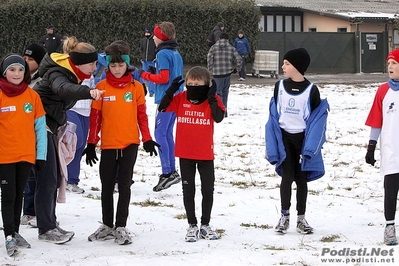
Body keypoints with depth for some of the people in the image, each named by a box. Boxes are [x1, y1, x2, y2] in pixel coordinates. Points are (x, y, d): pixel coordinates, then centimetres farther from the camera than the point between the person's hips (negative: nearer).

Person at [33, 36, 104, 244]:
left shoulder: (72, 73, 6)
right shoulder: (58, 74, -23)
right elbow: (63, 88, -47)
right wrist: (88, 92, -64)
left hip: (50, 125, 10)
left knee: (54, 177, 13)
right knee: (47, 178, -10)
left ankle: (49, 223, 22)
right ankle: (46, 229, -6)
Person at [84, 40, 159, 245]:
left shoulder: (136, 87, 0)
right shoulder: (102, 87, 0)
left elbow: (142, 115, 6)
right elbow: (95, 117, 2)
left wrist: (147, 139, 2)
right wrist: (91, 144, 1)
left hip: (130, 144, -1)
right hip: (108, 145, 1)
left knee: (124, 186, 0)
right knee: (107, 187, 10)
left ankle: (121, 227, 4)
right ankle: (107, 226, 21)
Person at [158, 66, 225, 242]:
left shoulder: (212, 100, -7)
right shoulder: (180, 99, -3)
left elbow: (219, 117, -21)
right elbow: (162, 108, -9)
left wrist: (212, 98, -27)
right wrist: (171, 91, -18)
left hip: (206, 154, -1)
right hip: (185, 154, 1)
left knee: (208, 189, 8)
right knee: (188, 190, 8)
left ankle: (205, 225, 22)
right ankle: (192, 226, 19)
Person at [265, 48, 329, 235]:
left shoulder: (311, 90, -5)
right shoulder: (280, 86, 3)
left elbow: (317, 119, -3)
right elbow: (274, 115, 5)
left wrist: (310, 145, -13)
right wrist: (272, 145, -2)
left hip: (303, 138, -1)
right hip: (284, 137, 1)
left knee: (302, 178, 5)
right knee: (287, 176, -3)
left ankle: (301, 218, 13)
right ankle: (284, 216, 8)